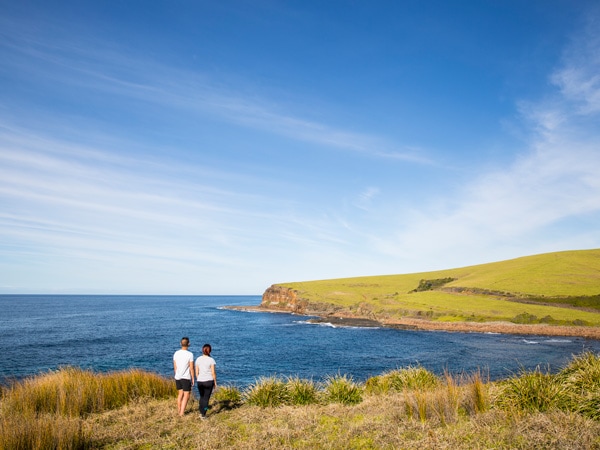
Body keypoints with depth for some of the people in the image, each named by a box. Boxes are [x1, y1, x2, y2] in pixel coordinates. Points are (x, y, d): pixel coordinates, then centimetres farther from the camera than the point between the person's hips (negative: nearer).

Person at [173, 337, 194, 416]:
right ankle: (182, 413, -1)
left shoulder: (176, 353, 1)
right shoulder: (190, 354, -14)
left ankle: (179, 411, 26)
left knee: (180, 394, 19)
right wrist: (193, 378, -2)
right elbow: (191, 368, -12)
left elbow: (175, 366, 8)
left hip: (177, 377, 6)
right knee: (186, 395, 3)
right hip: (186, 378, -5)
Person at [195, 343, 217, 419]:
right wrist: (215, 382, 2)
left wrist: (198, 380, 16)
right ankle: (203, 415, 5)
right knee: (206, 398, 6)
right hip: (209, 381, -3)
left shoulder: (198, 359, 0)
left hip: (200, 381, 3)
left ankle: (201, 413, 25)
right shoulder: (211, 360, -8)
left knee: (202, 397, 20)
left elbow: (196, 372, 3)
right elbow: (213, 372, -8)